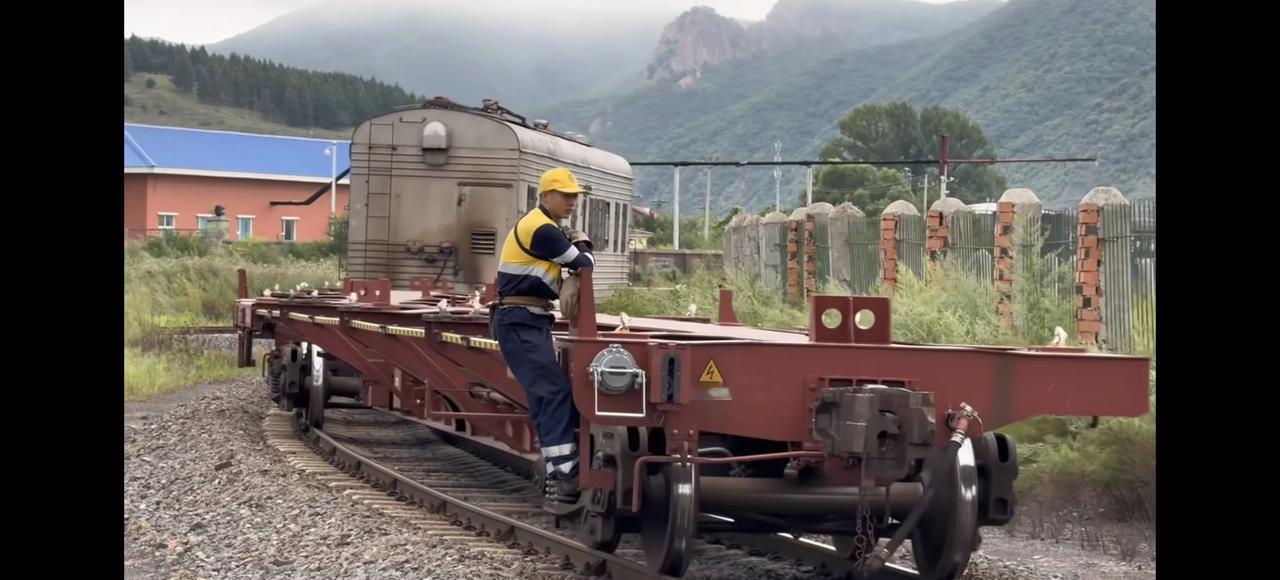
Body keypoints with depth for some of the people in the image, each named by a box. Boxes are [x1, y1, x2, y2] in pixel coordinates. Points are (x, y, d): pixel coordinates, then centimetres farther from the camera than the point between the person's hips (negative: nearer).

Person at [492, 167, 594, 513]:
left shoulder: (544, 228, 19)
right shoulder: (541, 229, -14)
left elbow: (570, 259, 22)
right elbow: (584, 264, -9)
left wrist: (576, 245, 4)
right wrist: (581, 249, 11)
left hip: (530, 322, 11)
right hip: (520, 322, -11)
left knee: (545, 396, 8)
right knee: (556, 392, -18)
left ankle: (557, 478, 9)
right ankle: (562, 480, -24)